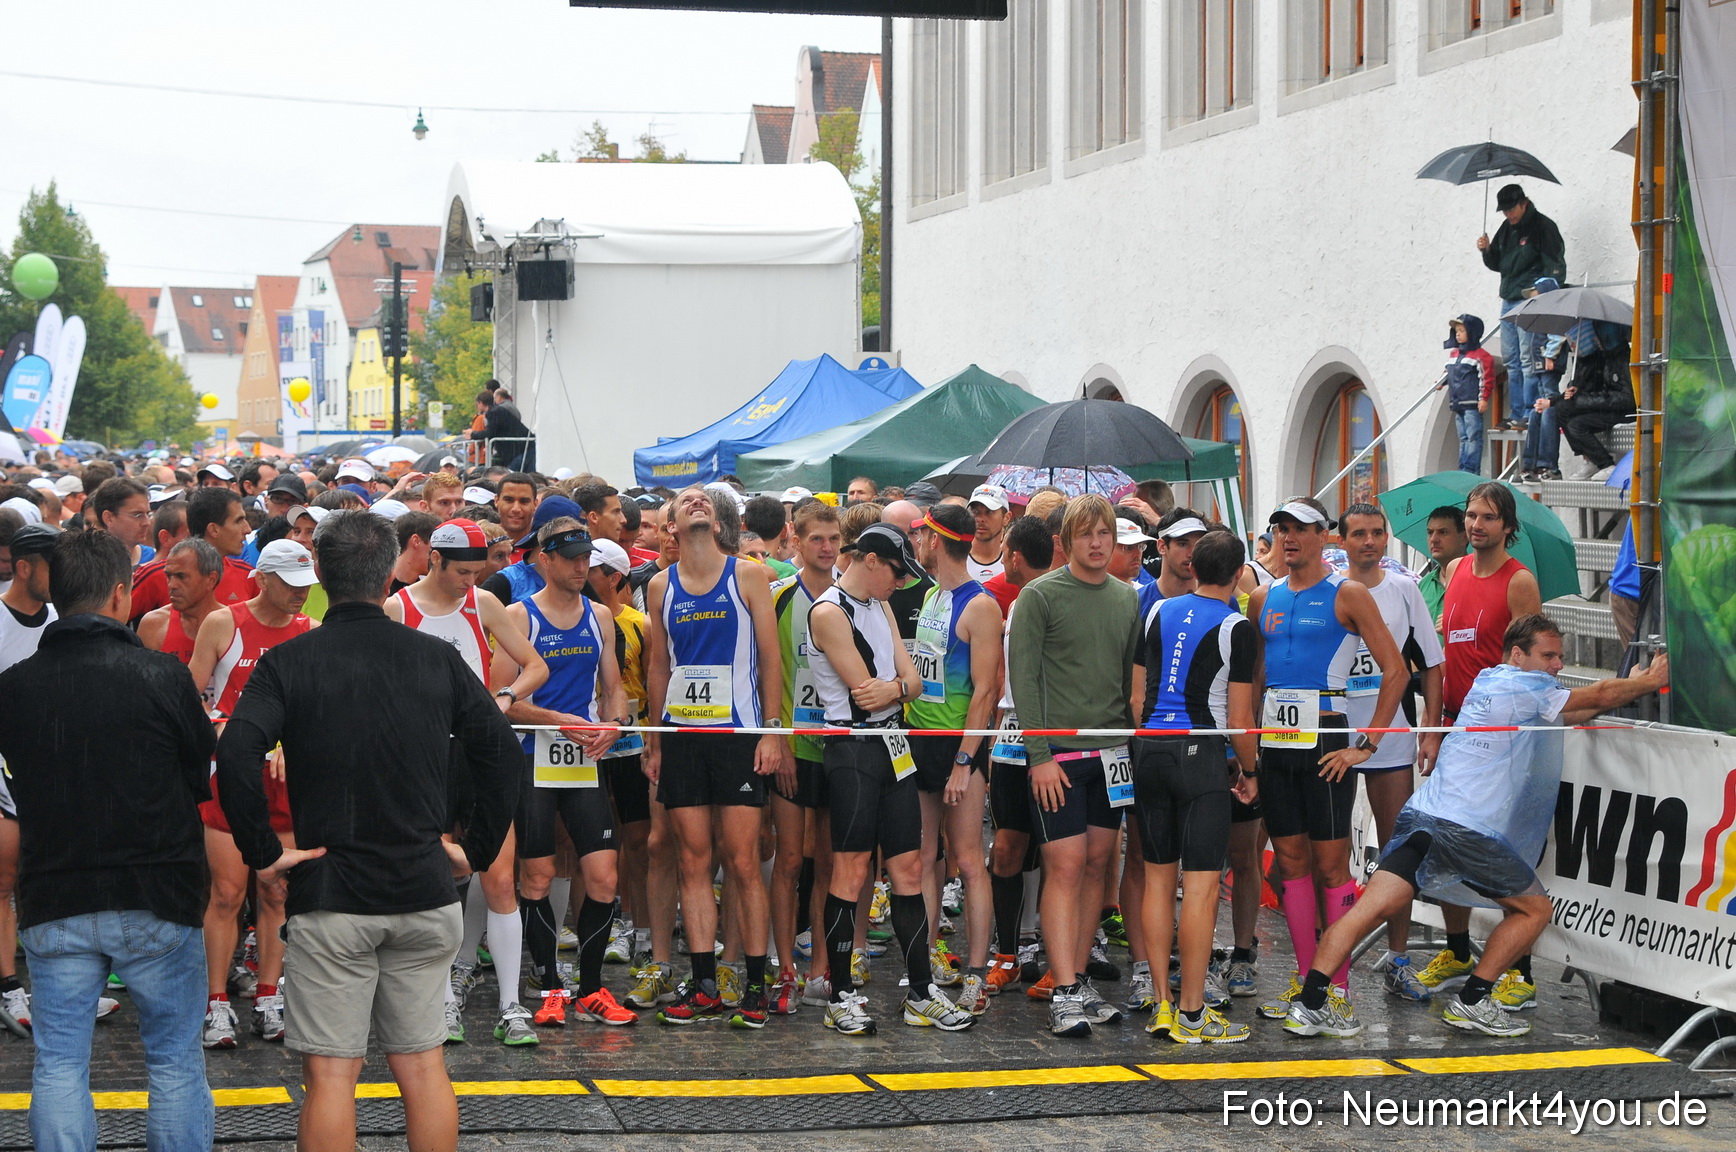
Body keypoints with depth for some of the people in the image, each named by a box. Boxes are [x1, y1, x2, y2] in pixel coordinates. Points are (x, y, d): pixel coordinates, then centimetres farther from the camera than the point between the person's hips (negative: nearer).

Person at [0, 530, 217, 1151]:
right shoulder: (161, 675, -12)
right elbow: (205, 776, -1)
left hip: (52, 904, 2)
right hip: (156, 896, -2)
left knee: (59, 1064, 9)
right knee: (175, 1060, 9)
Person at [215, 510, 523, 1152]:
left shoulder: (288, 663, -5)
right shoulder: (438, 659, 4)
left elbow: (235, 755, -20)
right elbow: (504, 753, 1)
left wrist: (263, 851, -11)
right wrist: (478, 851, 7)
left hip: (330, 893, -3)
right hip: (424, 893, 3)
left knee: (330, 1073, 0)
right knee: (422, 1064, 11)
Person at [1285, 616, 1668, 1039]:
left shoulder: (1488, 681, 27)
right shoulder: (1526, 686, 2)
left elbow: (1571, 713, 36)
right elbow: (1601, 696, 6)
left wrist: (1633, 684, 35)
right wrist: (1650, 681, 22)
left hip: (1420, 814, 8)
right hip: (1470, 828, -8)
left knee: (1372, 907, -4)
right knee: (1535, 909, 10)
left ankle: (1309, 1003, -14)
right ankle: (1471, 1002, 7)